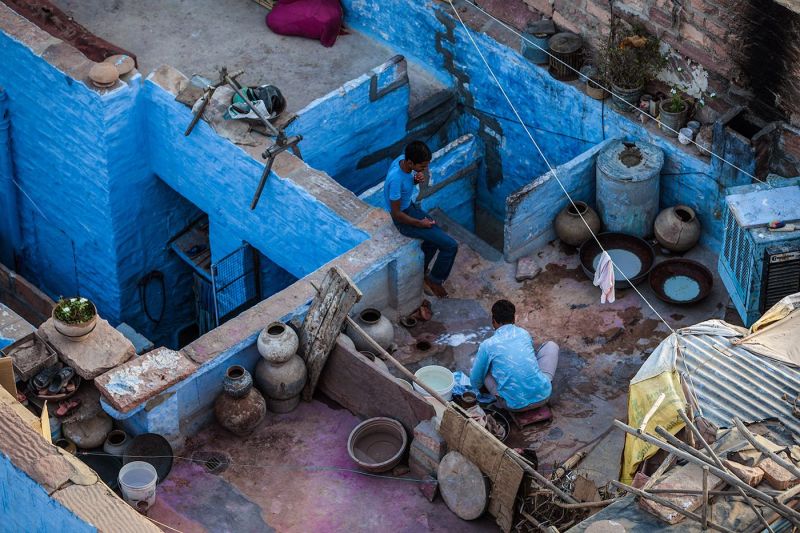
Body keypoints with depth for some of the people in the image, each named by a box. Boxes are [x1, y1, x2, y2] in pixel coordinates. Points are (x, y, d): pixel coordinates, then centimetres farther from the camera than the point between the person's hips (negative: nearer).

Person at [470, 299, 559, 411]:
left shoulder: (487, 345, -1)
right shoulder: (525, 334, 9)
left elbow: (475, 382, 10)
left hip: (515, 405, -2)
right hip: (542, 396, 2)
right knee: (551, 345, 22)